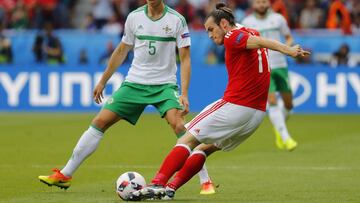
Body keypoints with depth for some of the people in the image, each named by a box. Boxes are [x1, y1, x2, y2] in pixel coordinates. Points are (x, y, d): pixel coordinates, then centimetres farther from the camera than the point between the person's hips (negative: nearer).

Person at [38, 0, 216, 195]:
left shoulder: (177, 20, -7)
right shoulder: (134, 17, 3)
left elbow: (185, 59, -6)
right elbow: (122, 50, 16)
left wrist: (184, 94, -17)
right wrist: (102, 81, 20)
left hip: (165, 84, -3)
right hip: (134, 83, 3)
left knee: (178, 124, -26)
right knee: (100, 122, -3)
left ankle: (205, 181, -18)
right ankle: (65, 175, 6)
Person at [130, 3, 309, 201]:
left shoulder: (232, 37, -10)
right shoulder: (250, 33, 20)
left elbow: (260, 42, -23)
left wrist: (288, 50, -36)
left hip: (234, 106, -9)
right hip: (257, 112, 9)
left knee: (189, 139, -5)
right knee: (204, 148, 18)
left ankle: (157, 184, -16)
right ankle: (171, 187, 10)